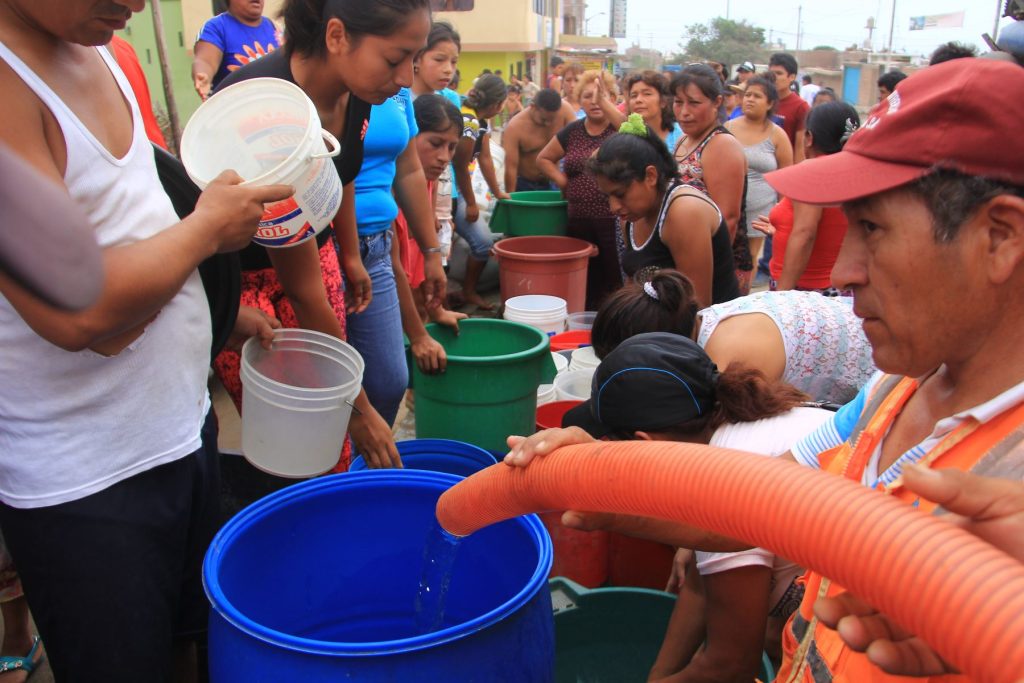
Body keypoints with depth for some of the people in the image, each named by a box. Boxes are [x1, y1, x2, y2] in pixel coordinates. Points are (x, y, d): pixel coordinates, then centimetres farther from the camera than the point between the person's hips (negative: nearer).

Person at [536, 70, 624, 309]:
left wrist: (605, 102, -28)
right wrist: (563, 181, 7)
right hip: (579, 222, 4)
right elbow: (543, 158, 21)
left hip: (615, 220, -4)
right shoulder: (572, 131, 10)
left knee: (617, 285, -4)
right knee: (586, 286, 13)